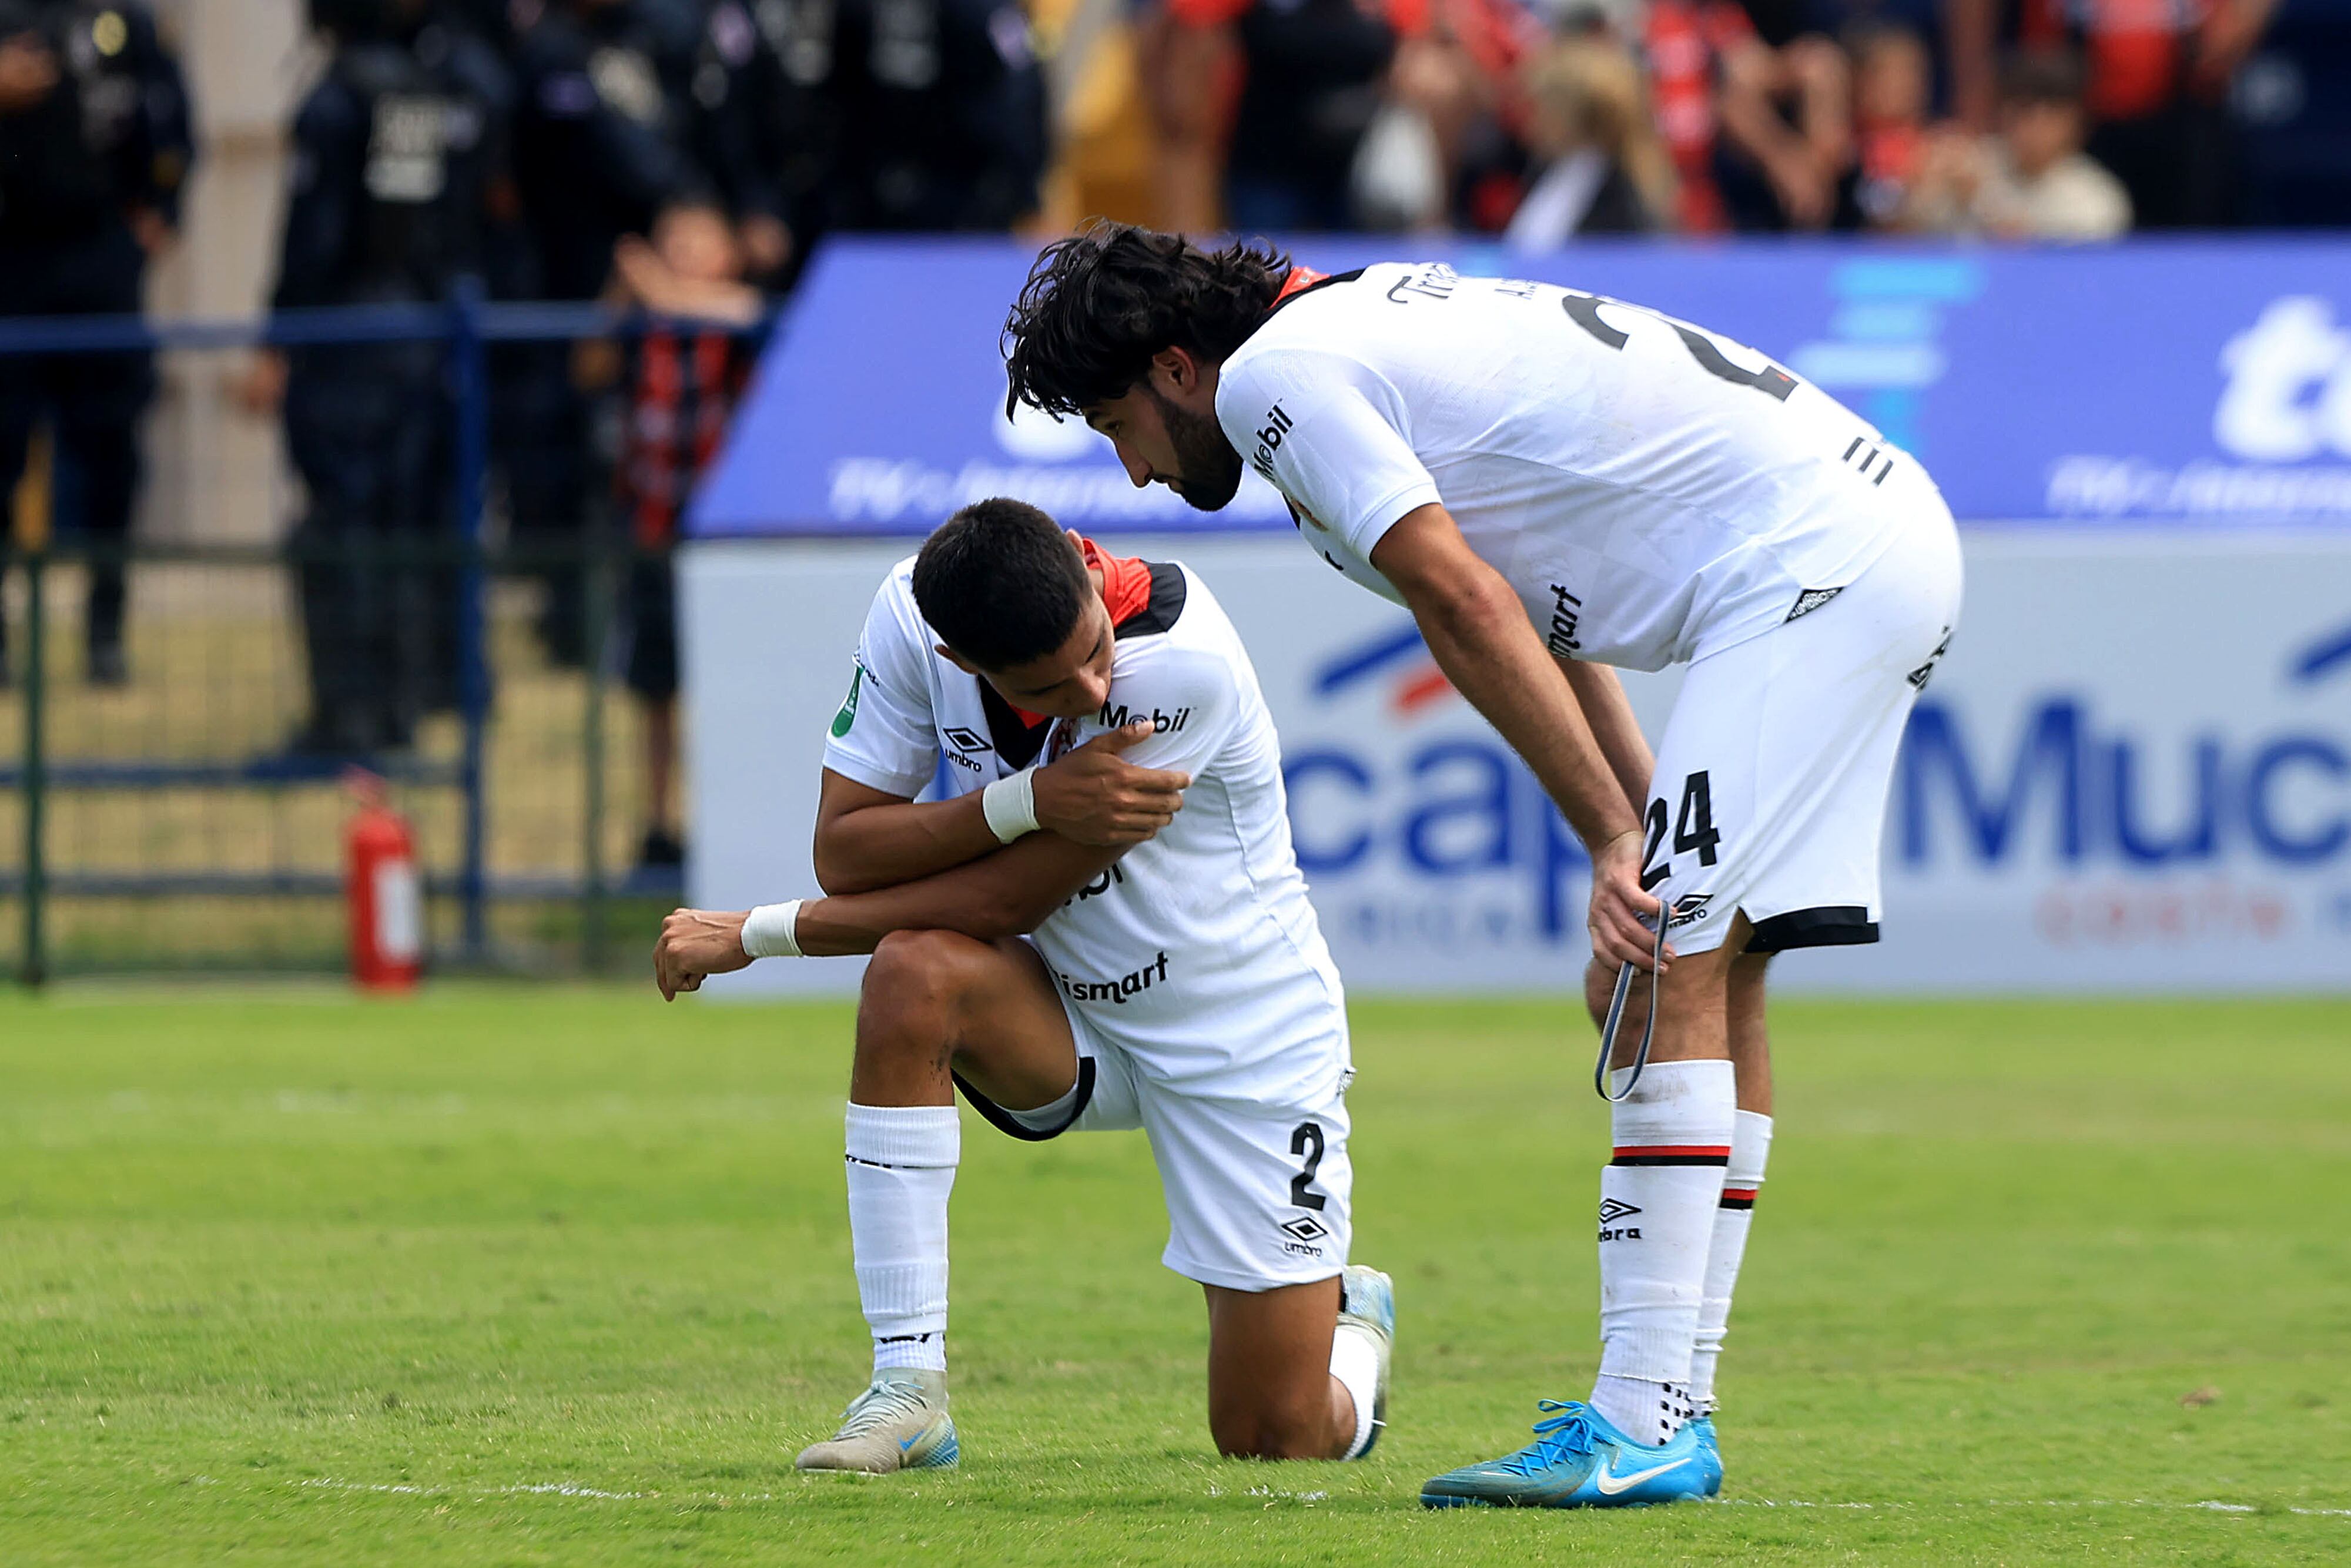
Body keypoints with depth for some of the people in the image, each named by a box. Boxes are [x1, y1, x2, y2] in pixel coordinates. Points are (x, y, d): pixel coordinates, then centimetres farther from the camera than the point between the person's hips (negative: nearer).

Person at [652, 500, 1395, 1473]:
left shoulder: (1188, 663, -31)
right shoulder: (910, 616, -18)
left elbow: (1010, 899, -27)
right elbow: (842, 850, -16)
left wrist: (757, 935, -20)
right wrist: (1028, 800, -33)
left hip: (1246, 1043, -3)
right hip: (1069, 1020, 3)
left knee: (1281, 1437, -6)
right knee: (913, 972, -32)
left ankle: (1350, 1321, 34)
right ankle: (907, 1395, -24)